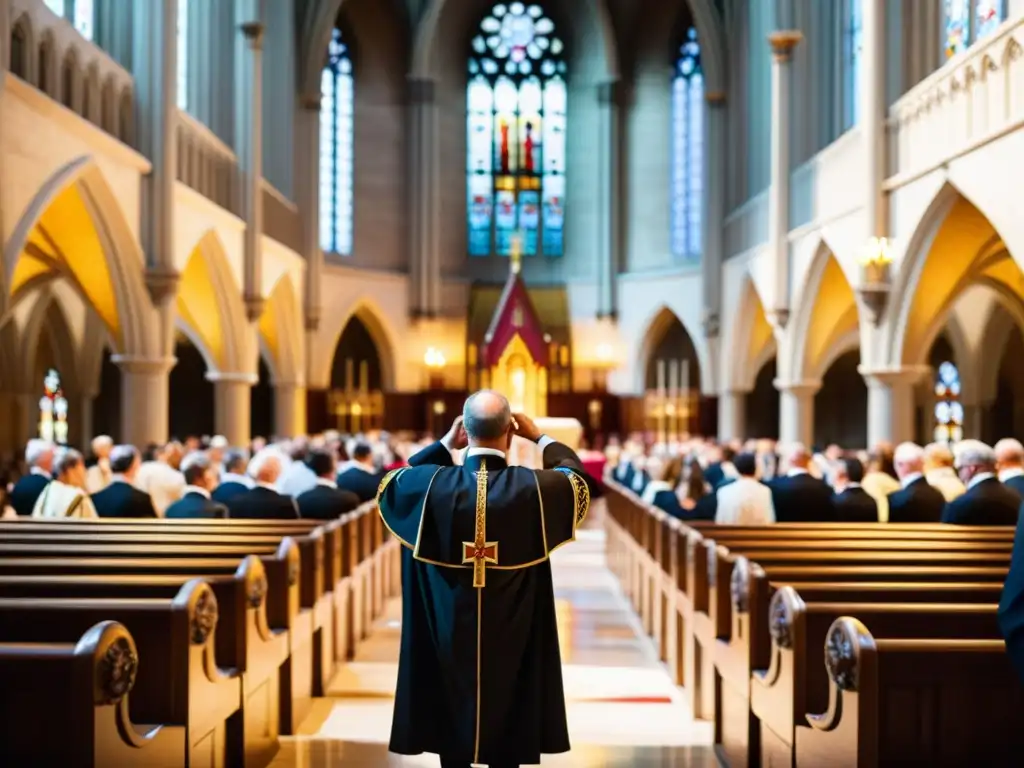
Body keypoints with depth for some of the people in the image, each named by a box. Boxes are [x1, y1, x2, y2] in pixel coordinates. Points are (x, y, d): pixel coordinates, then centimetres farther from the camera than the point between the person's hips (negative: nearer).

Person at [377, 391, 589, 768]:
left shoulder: (432, 483, -14)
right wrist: (540, 437, 20)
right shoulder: (533, 487, -15)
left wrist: (444, 445, 11)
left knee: (452, 735, 14)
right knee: (509, 737, 13)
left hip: (448, 638, 1)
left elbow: (388, 484, 11)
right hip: (512, 643, 0)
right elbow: (578, 478, 9)